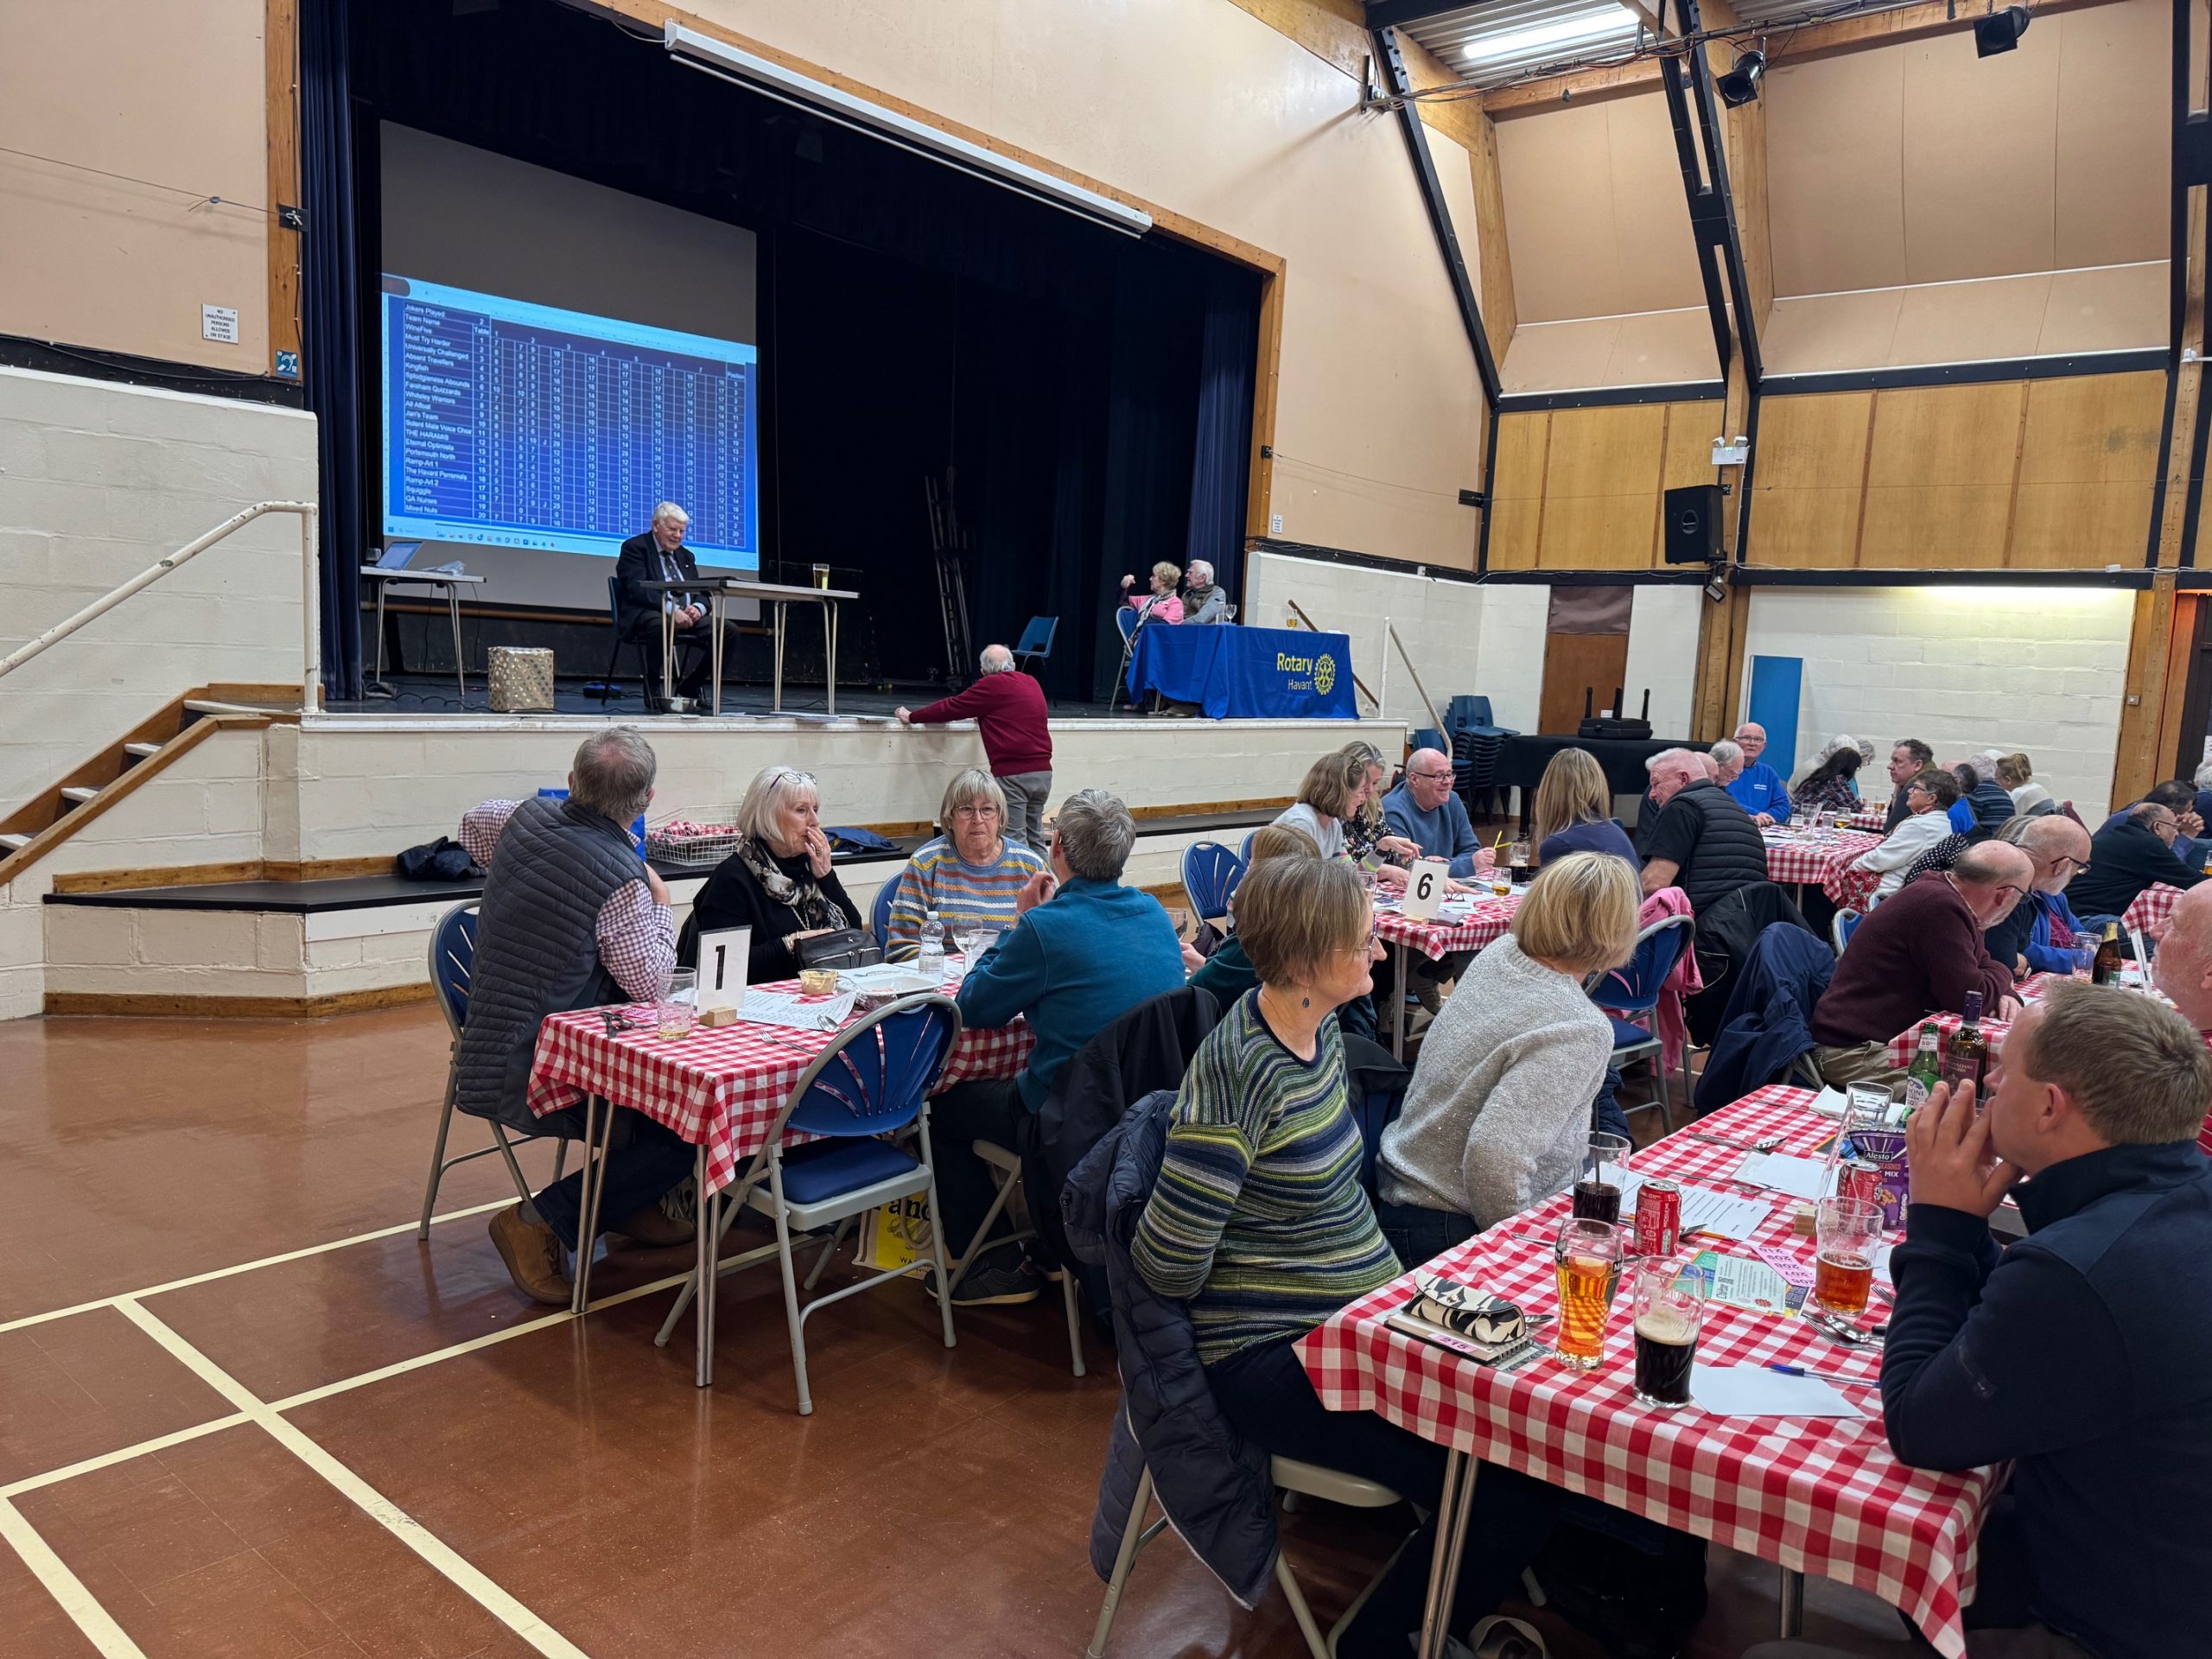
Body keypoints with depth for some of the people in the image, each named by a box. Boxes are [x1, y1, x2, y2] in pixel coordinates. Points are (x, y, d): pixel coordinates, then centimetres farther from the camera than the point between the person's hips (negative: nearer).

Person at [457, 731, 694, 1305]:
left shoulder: (528, 817, 2)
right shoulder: (622, 876, -22)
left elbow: (471, 824, 27)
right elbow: (649, 985, -12)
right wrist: (661, 903, 0)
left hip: (490, 1051, 9)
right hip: (529, 1079, -9)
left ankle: (628, 1205, 29)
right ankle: (543, 1221, -7)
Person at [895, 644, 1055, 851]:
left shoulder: (993, 684, -5)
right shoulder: (1031, 683, 16)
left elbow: (952, 707, 1)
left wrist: (912, 717, 12)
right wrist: (984, 716, 50)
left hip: (1013, 773, -8)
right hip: (1042, 771, 8)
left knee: (1015, 840, -5)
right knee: (1035, 838, 12)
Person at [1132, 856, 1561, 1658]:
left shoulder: (1317, 1028, 3)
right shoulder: (1238, 1071, -25)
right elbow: (1168, 1263, -23)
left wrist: (1393, 1281, 10)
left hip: (1359, 1313, 9)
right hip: (1276, 1359, -9)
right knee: (1513, 1490, -16)